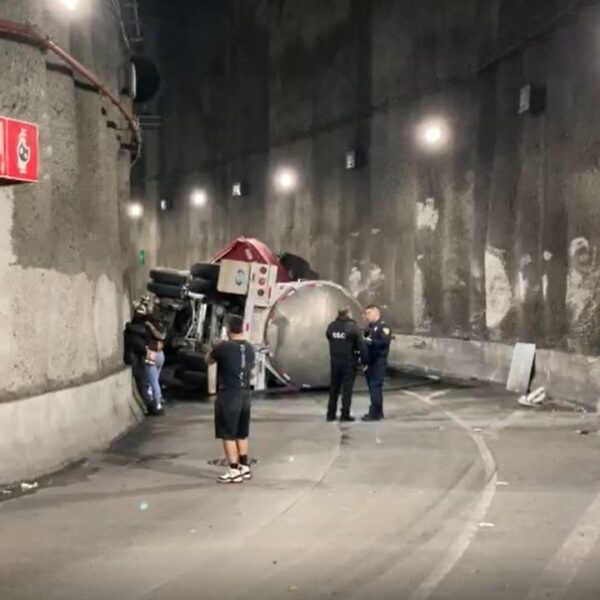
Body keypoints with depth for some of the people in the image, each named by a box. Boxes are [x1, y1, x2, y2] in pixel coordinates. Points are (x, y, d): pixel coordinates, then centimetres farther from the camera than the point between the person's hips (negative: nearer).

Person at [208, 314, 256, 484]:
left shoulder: (224, 347, -15)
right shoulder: (249, 348, 4)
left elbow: (209, 360, 3)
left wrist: (215, 351, 23)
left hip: (228, 395, -7)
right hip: (244, 394, 7)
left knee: (228, 435, 1)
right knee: (242, 434, 17)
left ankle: (234, 471, 1)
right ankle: (245, 467, 24)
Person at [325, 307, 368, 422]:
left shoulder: (331, 326, 2)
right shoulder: (352, 327, -12)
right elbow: (361, 345, -13)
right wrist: (365, 360, -6)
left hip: (335, 361, 5)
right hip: (349, 361, -4)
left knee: (334, 387, 13)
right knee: (347, 388, 1)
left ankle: (331, 414, 15)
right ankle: (345, 414, 1)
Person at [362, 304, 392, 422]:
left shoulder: (383, 326, -9)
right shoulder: (369, 327, 17)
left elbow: (385, 341, -22)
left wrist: (370, 341, -24)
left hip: (378, 362, -9)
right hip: (370, 361, 9)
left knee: (375, 387, -9)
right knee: (372, 387, 12)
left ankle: (375, 413, -7)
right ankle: (377, 412, 21)